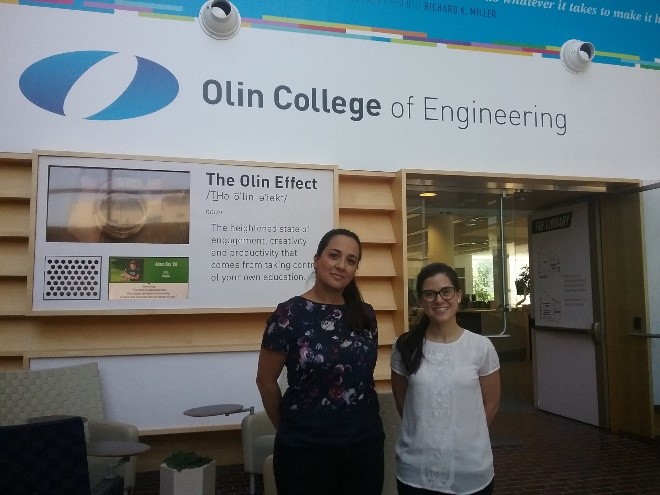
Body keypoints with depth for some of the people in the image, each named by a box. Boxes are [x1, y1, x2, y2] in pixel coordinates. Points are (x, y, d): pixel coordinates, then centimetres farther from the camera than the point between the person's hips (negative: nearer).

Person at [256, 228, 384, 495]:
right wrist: (290, 429, 6)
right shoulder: (290, 313, -12)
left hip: (366, 442, 4)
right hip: (306, 448, -4)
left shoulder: (365, 314, 2)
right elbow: (265, 380, -4)